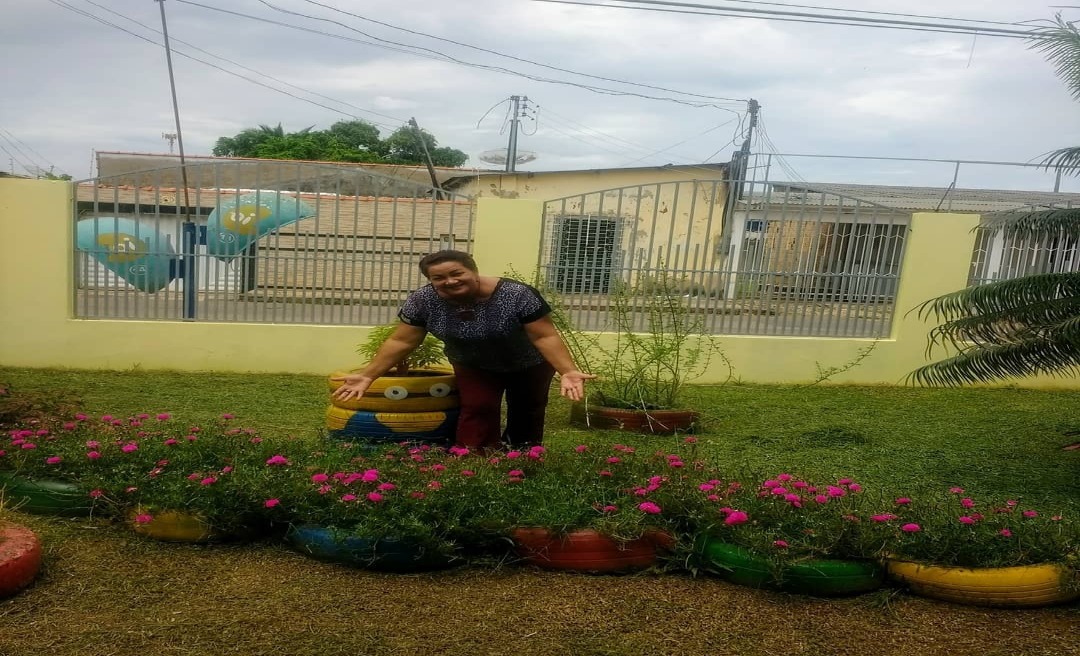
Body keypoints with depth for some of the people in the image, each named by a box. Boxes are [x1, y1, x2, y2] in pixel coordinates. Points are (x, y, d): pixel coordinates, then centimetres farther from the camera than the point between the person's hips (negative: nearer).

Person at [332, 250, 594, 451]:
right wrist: (367, 375, -23)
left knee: (526, 413, 12)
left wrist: (568, 371, -45)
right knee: (476, 410, -9)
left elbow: (546, 336, -34)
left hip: (528, 364, -1)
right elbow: (401, 342, -19)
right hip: (473, 366, 2)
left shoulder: (517, 295, -36)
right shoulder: (422, 301, -25)